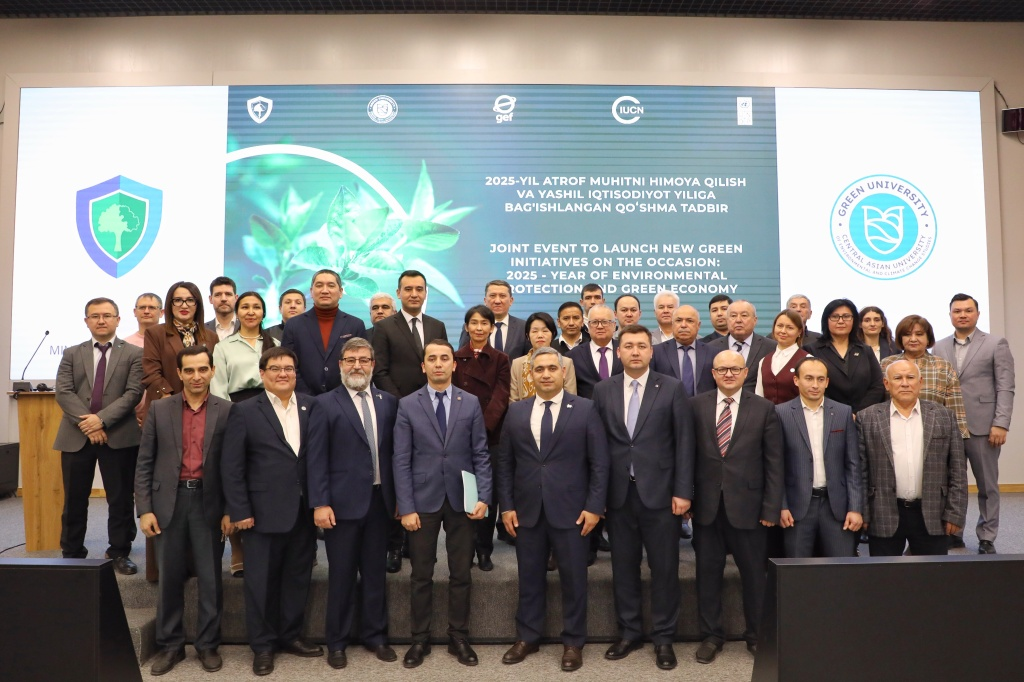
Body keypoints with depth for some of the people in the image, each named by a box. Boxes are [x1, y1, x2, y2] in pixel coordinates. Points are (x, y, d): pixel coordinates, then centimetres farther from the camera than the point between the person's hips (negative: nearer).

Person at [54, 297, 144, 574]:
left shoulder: (134, 354, 4)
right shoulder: (71, 354, 13)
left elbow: (133, 393, -6)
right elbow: (63, 392, 1)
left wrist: (102, 419, -16)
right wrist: (86, 422, -13)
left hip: (119, 436, -2)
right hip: (76, 436, 2)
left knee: (121, 499, 4)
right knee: (74, 500, 9)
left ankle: (119, 553, 15)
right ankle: (72, 554, 22)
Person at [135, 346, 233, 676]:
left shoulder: (227, 411, -1)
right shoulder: (160, 409, 3)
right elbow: (144, 464, 4)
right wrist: (144, 509, -3)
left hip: (209, 503, -1)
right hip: (168, 502, 1)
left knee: (210, 578, 6)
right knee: (170, 578, 10)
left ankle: (208, 644, 21)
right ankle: (170, 644, 25)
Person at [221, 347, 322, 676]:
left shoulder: (312, 407, 3)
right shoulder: (245, 411, -3)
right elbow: (231, 467, -5)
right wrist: (239, 511, -9)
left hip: (304, 511, 3)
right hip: (264, 512, -3)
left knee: (298, 577, 13)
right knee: (261, 581, 8)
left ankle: (290, 636, 31)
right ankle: (262, 645, 24)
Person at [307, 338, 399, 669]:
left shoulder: (388, 402, 6)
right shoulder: (325, 404, -4)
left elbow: (394, 452, 7)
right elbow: (316, 459, -7)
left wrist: (399, 497, 5)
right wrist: (320, 503, -12)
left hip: (379, 500, 3)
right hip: (343, 502, -3)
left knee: (375, 572, 13)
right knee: (341, 574, 9)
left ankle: (375, 635, 28)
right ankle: (338, 642, 25)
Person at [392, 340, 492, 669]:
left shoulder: (471, 403, 2)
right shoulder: (408, 405, -1)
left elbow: (481, 454, 2)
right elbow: (401, 460, -3)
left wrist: (483, 496, -8)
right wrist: (406, 507, -9)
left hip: (461, 499, 1)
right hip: (423, 500, -1)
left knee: (461, 574, 10)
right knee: (421, 574, 9)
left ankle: (458, 638, 24)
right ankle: (420, 639, 24)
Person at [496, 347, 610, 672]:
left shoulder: (585, 409, -2)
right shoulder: (516, 412, 6)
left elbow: (599, 463, -4)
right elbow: (504, 464, 7)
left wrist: (594, 506, -9)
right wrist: (507, 505, 1)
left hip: (570, 510, -2)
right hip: (526, 510, 3)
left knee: (573, 578, 8)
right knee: (529, 577, 13)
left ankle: (573, 642, 24)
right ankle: (527, 637, 30)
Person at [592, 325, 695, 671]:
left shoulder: (672, 388, -1)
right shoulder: (603, 390, 5)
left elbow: (684, 443, -3)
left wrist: (683, 491, -8)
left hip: (660, 492, -2)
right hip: (618, 494, 2)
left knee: (664, 568, 6)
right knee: (623, 567, 11)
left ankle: (663, 638, 22)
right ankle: (629, 632, 28)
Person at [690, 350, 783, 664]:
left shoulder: (764, 409, 0)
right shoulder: (697, 405, 2)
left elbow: (774, 463, -1)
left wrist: (771, 508, -5)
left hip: (747, 504, -1)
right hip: (706, 504, 1)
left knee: (754, 573, 10)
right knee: (707, 571, 10)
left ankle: (756, 635, 29)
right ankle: (711, 635, 26)